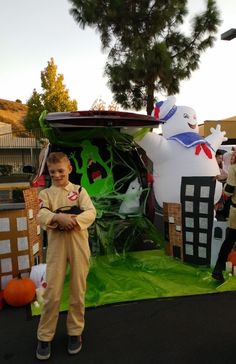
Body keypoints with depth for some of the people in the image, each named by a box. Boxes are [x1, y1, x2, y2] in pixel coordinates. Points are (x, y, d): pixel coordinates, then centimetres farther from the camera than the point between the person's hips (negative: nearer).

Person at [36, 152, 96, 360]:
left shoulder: (79, 191, 5)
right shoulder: (46, 193, 7)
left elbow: (91, 213, -8)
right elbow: (42, 215, -10)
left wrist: (72, 221, -24)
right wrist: (59, 218, -29)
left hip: (78, 244, 0)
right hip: (56, 245, 0)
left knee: (78, 291, 10)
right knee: (52, 293, 3)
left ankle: (75, 332, 30)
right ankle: (45, 337, 23)